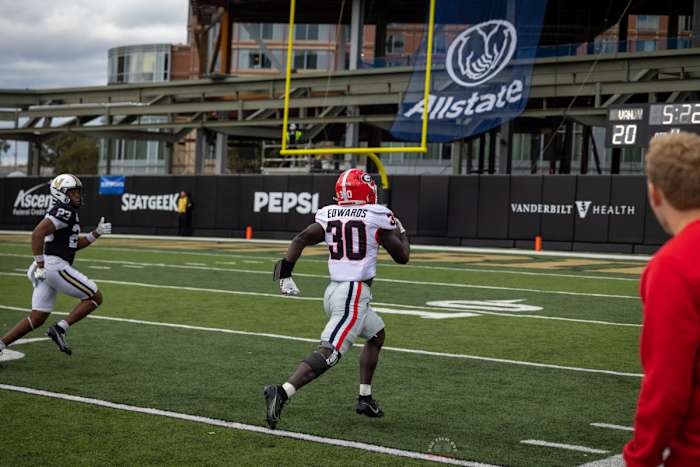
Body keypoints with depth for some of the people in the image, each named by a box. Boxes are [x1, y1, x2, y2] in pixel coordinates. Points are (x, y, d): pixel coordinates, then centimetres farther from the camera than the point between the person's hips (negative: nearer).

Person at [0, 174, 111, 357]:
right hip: (55, 266, -10)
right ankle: (60, 329, -7)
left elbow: (74, 244, 28)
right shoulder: (64, 211, -11)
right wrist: (40, 265, -22)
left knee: (37, 319, 12)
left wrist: (96, 233, 18)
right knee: (95, 297, -1)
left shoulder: (66, 212, 21)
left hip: (48, 269, 10)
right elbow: (37, 234, -22)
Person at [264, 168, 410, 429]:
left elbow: (300, 239, -5)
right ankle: (282, 392, -32)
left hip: (333, 291, 8)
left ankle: (365, 398, 29)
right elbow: (402, 257, 2)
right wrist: (401, 232, 20)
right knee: (328, 353, -15)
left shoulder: (329, 215, 7)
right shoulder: (376, 217, -5)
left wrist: (285, 274, -2)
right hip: (355, 294, -8)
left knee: (377, 335, 28)